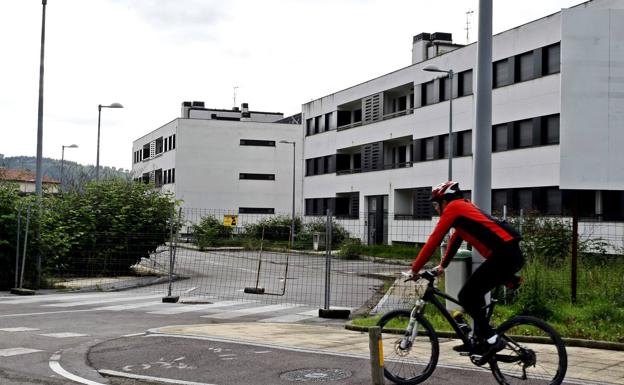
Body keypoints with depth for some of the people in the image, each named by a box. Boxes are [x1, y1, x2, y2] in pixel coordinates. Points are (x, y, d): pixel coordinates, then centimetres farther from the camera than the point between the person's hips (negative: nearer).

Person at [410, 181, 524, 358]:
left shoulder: (453, 208, 1)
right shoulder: (464, 207, 27)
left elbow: (434, 240, -2)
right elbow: (455, 240, 37)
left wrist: (415, 268, 4)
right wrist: (442, 265, 44)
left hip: (503, 255, -9)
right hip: (513, 255, 9)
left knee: (466, 296, -3)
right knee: (475, 294, 21)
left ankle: (492, 339, -5)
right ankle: (479, 341, 22)